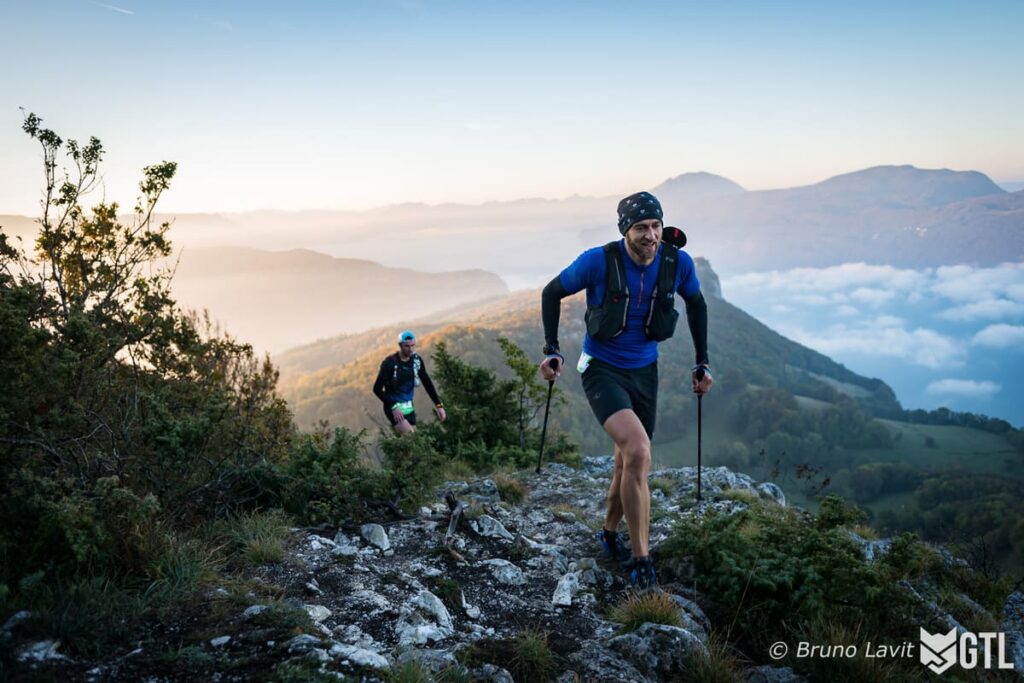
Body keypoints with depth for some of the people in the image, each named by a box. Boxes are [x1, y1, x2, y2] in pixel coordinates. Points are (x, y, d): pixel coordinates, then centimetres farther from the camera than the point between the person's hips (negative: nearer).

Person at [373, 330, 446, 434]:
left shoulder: (417, 360, -4)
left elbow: (427, 383, 4)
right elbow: (377, 389, -18)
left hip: (409, 407, 6)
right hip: (394, 407, -6)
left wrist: (439, 405, -2)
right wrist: (393, 407, -26)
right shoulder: (390, 363, -20)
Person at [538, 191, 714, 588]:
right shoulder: (599, 261, -20)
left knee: (629, 460, 14)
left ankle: (610, 534, 41)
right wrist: (552, 351, -8)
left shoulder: (678, 263, -11)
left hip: (644, 371, 5)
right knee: (639, 453, -24)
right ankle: (640, 560, -11)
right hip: (602, 371, -5)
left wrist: (702, 364, 9)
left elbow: (696, 306, 10)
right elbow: (552, 293, -5)